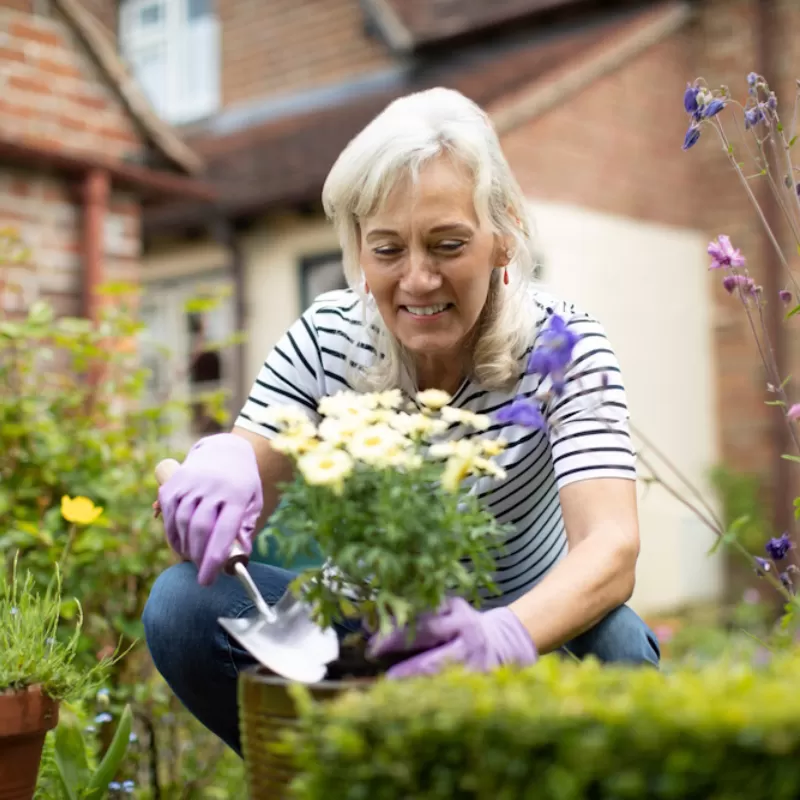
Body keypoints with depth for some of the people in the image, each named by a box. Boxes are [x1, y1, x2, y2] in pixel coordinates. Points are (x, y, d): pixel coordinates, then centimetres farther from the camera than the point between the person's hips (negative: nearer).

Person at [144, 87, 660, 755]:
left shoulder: (562, 344, -19)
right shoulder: (324, 341, -11)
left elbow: (612, 546, -33)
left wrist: (503, 636, -55)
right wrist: (217, 464, -41)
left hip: (530, 620, -2)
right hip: (370, 627, 2)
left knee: (612, 642, -35)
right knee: (183, 605, -21)